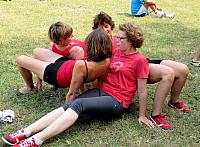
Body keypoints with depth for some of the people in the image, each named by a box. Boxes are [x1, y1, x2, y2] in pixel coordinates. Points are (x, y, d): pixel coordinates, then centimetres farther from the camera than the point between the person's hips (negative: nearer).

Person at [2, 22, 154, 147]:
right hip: (101, 90, 7)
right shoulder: (117, 52, 14)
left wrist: (142, 116, -3)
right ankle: (26, 132, -29)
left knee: (78, 104, -30)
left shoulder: (140, 60, -7)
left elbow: (142, 91, -6)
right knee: (68, 106, -19)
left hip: (117, 102, -6)